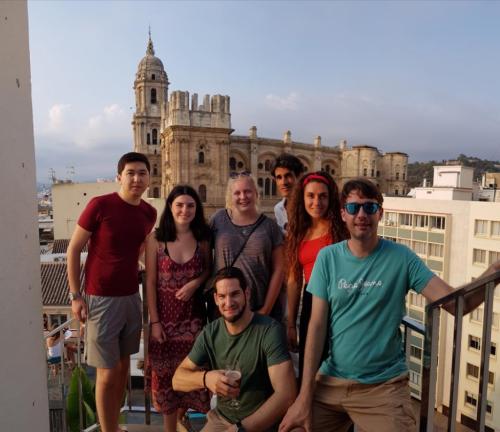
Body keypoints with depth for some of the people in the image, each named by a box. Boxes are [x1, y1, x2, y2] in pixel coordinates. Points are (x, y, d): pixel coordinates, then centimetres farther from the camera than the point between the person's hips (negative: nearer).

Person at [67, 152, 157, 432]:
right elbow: (74, 249, -8)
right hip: (101, 299, -5)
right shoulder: (100, 205, -14)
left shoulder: (150, 213, 1)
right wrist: (75, 296, -9)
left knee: (123, 366, 17)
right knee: (107, 373, 2)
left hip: (132, 298, 5)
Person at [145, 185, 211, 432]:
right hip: (165, 315, -2)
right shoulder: (156, 240, -9)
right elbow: (150, 282, -7)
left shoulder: (202, 239, -3)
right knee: (166, 373, 11)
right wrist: (154, 321, -9)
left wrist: (195, 283, -13)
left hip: (193, 314, 2)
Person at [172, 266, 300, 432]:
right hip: (220, 418, 4)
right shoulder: (210, 333, -4)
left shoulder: (270, 330, -20)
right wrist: (205, 378, -24)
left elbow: (286, 395, -24)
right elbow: (177, 379, -4)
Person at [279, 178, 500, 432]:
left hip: (384, 384, -1)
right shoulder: (327, 258, -5)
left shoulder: (401, 258, -7)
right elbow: (317, 325, -6)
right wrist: (304, 395, -7)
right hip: (331, 380, 2)